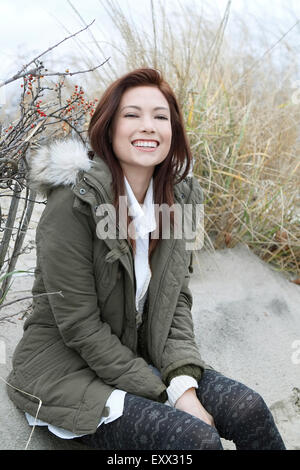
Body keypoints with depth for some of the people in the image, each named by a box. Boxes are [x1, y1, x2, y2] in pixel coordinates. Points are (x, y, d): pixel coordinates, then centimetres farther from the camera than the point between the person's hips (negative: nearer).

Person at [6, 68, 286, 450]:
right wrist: (166, 395, -17)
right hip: (66, 369, -5)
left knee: (247, 408, -11)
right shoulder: (73, 202, -20)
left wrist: (185, 385, -13)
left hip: (140, 357, 6)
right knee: (197, 439, -22)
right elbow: (79, 325, -19)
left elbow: (176, 300, 1)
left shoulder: (175, 196, 1)